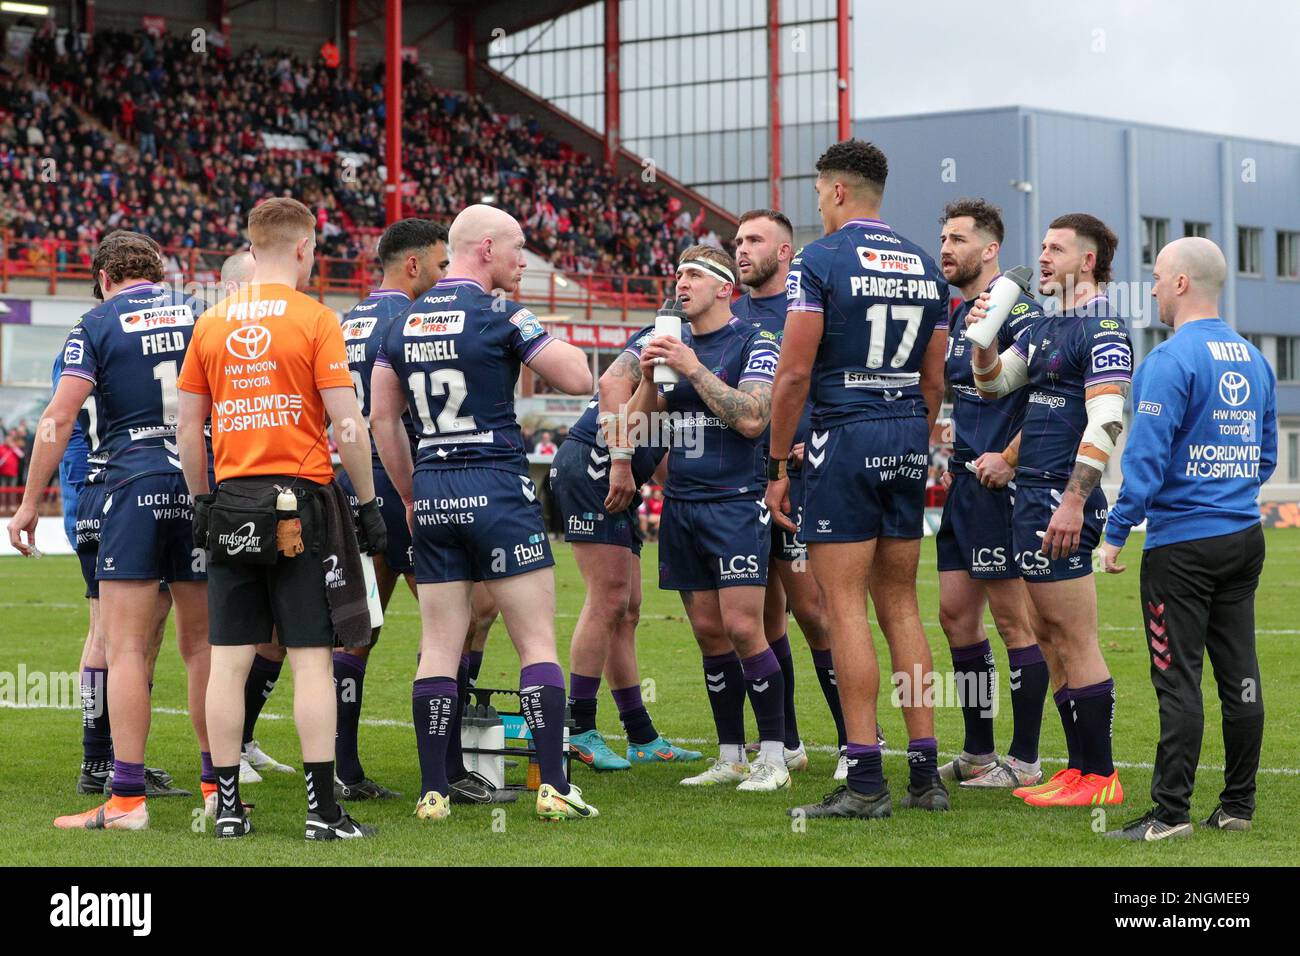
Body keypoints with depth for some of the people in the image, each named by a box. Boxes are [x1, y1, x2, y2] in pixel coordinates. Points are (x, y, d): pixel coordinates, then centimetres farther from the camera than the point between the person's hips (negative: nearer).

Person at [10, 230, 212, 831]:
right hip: (203, 484, 4)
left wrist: (29, 502, -2)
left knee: (126, 650, -4)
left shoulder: (98, 324, 1)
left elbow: (61, 416, -7)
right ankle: (218, 787, 16)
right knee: (202, 645, 12)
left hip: (135, 486, -4)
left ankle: (127, 799, -8)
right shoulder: (200, 315, 11)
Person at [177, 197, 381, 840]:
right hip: (302, 503, -4)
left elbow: (188, 430, 10)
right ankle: (322, 808, -3)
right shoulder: (315, 319, -6)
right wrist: (368, 504, -1)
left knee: (229, 660, 5)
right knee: (311, 659, -2)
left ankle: (227, 805, 8)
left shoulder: (210, 323, 8)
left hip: (231, 503, 4)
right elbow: (347, 425, -9)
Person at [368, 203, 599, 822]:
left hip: (431, 492, 5)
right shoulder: (499, 316, -8)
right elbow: (578, 379, -5)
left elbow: (382, 418, 13)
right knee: (537, 640, 0)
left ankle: (434, 790, 5)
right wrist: (543, 338, 12)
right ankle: (554, 788, -3)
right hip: (497, 488, -5)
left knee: (440, 644, 7)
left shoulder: (404, 323, 10)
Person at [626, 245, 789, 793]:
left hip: (736, 502, -6)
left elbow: (752, 419, -18)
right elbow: (637, 426, 13)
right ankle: (730, 758, 13)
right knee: (708, 632, 7)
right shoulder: (674, 345, 14)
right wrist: (649, 377, -5)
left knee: (742, 628, -12)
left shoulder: (754, 345, -5)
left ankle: (773, 757, -5)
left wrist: (694, 369, -19)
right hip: (681, 504, 6)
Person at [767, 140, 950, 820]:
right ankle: (926, 774, 11)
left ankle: (865, 780, -7)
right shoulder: (923, 265, 12)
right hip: (908, 439, 6)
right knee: (900, 604, 12)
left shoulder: (820, 260, -8)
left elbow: (794, 371, -12)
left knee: (845, 609, -4)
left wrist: (777, 464, -5)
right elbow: (934, 379, 14)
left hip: (846, 434, -6)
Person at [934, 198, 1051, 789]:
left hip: (998, 484, -10)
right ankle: (978, 753, 19)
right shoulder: (957, 316, 17)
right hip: (963, 484, 10)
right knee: (956, 614, 11)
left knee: (1013, 619, -4)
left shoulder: (1015, 310, -12)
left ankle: (1024, 762, 1)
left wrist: (1007, 459, -20)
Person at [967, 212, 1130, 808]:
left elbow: (1105, 422, -19)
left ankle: (1100, 776, -3)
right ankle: (1079, 768, 17)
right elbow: (993, 383, 20)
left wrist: (1073, 500, -25)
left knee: (1074, 640, -7)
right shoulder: (1046, 325, 17)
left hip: (1063, 501, -10)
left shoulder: (1103, 328, -11)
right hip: (1032, 495, 10)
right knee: (1053, 637, 11)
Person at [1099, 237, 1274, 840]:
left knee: (1178, 681, -6)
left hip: (1182, 546, -8)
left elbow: (1145, 456, -17)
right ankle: (1238, 806, 15)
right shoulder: (1253, 359, 11)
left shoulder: (1171, 360, -14)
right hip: (1244, 538, 8)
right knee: (1239, 675, 9)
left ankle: (1171, 814, -4)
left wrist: (1116, 532, -11)